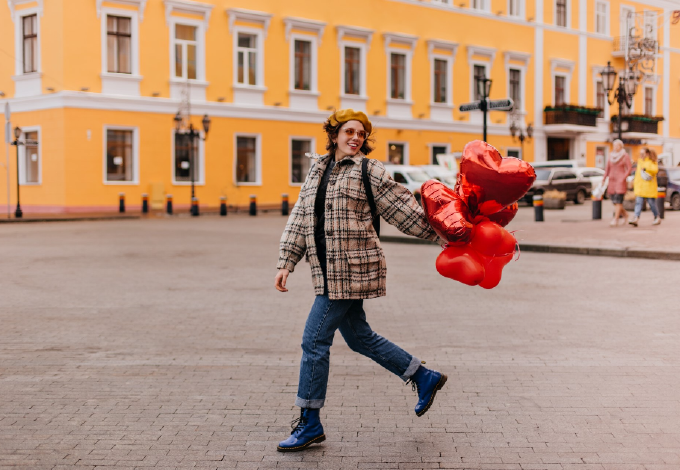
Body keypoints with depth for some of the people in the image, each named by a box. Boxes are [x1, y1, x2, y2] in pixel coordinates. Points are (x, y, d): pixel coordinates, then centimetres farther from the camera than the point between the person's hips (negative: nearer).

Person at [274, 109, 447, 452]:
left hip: (351, 270, -8)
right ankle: (425, 378, 31)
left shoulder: (368, 171, -5)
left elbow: (402, 208, -2)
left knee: (314, 340, -7)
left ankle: (309, 424, 6)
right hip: (329, 271, 8)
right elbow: (300, 219, 14)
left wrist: (438, 234, 2)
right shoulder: (317, 170, 15)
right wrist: (286, 262, 7)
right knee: (359, 338, 16)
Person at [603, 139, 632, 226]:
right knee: (613, 200, 4)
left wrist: (623, 178, -13)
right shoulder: (611, 156, 12)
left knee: (618, 200, -11)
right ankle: (625, 214, 26)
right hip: (612, 180, 5)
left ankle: (616, 219, -12)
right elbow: (608, 169, 15)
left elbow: (629, 168, -5)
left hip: (620, 181, -5)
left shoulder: (625, 156, -2)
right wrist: (604, 178, 8)